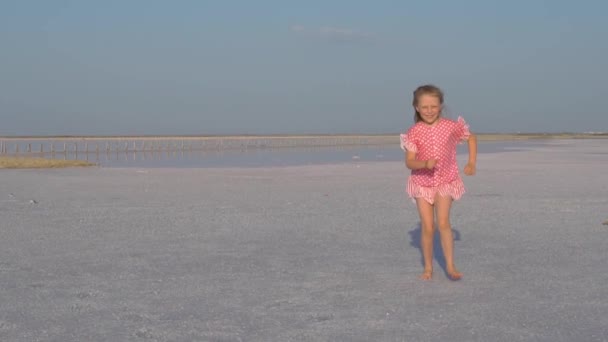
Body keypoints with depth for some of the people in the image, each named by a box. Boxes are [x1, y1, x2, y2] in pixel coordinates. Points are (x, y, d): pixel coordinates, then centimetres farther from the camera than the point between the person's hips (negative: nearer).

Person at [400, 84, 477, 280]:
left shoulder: (451, 126, -7)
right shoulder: (414, 132, -10)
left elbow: (471, 138, 11)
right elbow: (409, 162, -15)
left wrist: (472, 163, 2)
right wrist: (425, 164, -35)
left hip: (446, 181, 0)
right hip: (422, 182, 0)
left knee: (443, 223, -15)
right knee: (427, 227, -2)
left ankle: (450, 266, -6)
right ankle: (428, 266, 14)